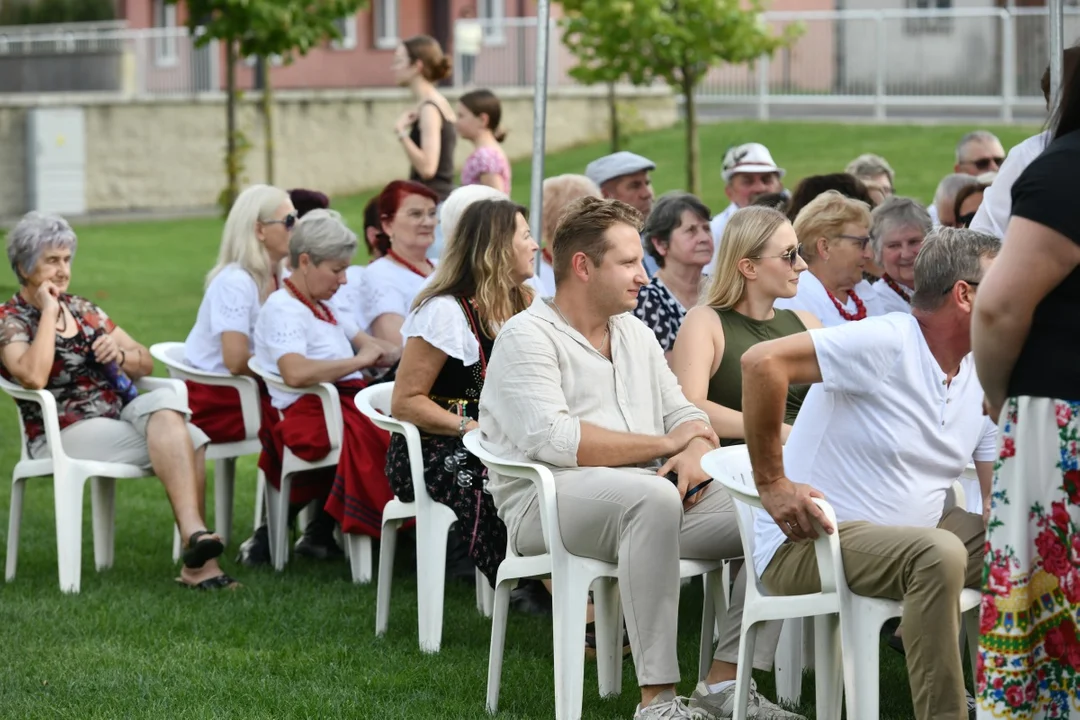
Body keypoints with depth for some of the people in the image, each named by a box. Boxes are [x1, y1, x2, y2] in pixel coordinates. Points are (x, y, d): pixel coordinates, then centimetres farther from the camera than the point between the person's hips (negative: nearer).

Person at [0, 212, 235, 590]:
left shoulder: (82, 309, 18)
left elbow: (146, 364, 19)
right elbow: (34, 377, -23)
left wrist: (120, 355, -4)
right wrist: (49, 312, -14)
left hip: (118, 414, 6)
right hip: (65, 433, -6)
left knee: (165, 402, -28)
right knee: (175, 439, -26)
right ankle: (197, 555, -32)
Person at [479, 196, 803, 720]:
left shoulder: (635, 333, 21)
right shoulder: (527, 338, -4)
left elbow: (686, 416, 21)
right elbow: (554, 442, -19)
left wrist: (696, 454, -7)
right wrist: (666, 445, -9)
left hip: (650, 495, 8)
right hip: (548, 502, -8)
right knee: (651, 495, -39)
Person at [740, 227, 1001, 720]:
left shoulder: (982, 379, 10)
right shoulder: (886, 344, -17)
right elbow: (763, 361, -27)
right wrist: (772, 483, -23)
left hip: (908, 529, 9)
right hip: (807, 543, -9)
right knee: (937, 553, -33)